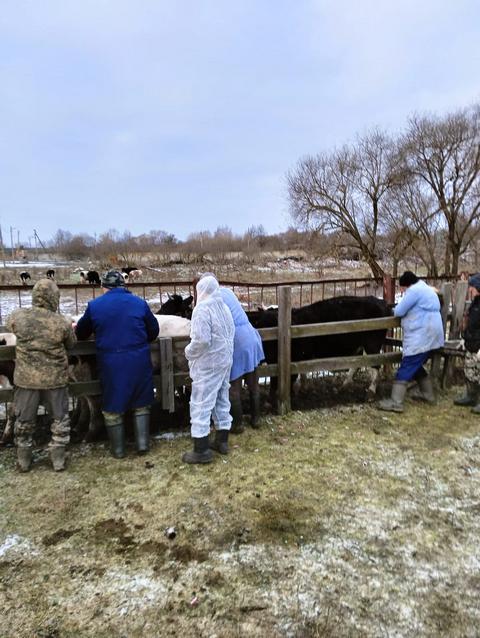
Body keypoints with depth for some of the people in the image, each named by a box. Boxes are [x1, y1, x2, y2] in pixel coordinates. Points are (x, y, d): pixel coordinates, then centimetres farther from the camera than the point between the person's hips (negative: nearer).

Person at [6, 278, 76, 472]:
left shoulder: (18, 316, -9)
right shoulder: (62, 323, -14)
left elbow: (9, 325, 15)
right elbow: (71, 343, 3)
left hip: (26, 378, 2)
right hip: (55, 378, -1)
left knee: (24, 420, 18)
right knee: (60, 419, 15)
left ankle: (23, 461, 31)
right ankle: (58, 460, 22)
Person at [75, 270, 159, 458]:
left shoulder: (94, 306, -1)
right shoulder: (139, 303, 1)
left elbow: (81, 333, 11)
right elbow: (154, 331, 8)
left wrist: (76, 328, 35)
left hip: (111, 363, -1)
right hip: (139, 360, 1)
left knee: (112, 407, 14)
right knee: (141, 404, 17)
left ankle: (118, 449, 23)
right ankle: (142, 443, 18)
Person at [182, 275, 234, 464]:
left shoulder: (202, 309, -18)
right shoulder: (223, 307, 7)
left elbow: (201, 340, -24)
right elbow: (230, 333, 12)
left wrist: (188, 351, -8)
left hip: (207, 365, -8)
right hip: (225, 361, 8)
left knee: (201, 404, 0)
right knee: (222, 400, 17)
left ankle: (201, 450, 6)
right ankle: (222, 441, 28)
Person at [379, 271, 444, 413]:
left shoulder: (414, 290, -12)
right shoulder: (427, 289, 21)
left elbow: (398, 312, -12)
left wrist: (397, 309, 10)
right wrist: (406, 310, 12)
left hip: (420, 338, -10)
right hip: (430, 337, 10)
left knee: (405, 369, -10)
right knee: (416, 366, 23)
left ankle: (396, 403, -11)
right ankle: (427, 394, 33)